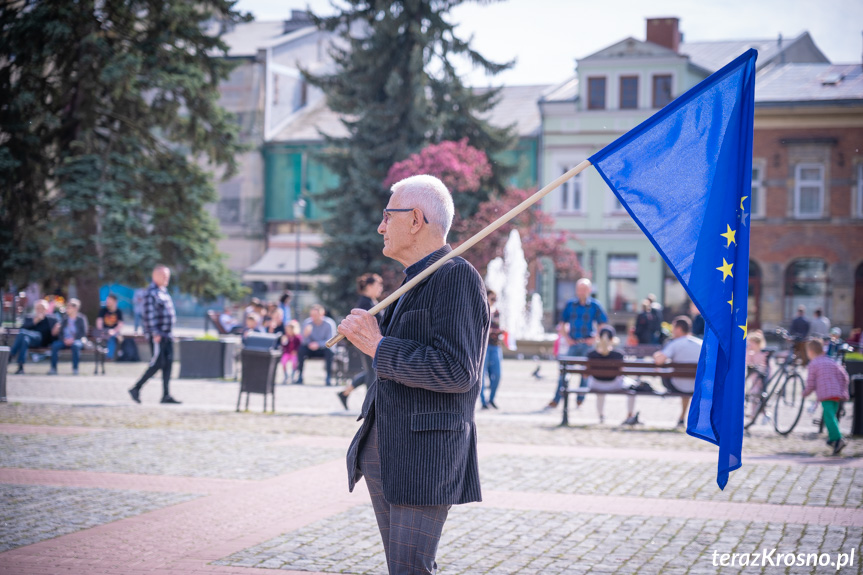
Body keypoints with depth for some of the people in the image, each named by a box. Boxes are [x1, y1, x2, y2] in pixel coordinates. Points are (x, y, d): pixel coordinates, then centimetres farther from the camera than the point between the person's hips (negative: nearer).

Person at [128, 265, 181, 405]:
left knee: (168, 364, 5)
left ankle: (166, 395, 6)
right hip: (157, 335, -9)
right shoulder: (151, 293, -12)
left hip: (167, 335, 9)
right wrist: (155, 333, -21)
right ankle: (136, 389, 0)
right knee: (157, 364, -10)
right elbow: (149, 314, -18)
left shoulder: (164, 291, 18)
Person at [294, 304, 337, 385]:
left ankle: (329, 377, -27)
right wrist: (306, 335, -34)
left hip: (324, 349, -2)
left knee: (329, 350, -35)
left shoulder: (329, 323, -15)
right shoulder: (307, 323, -8)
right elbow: (305, 342, -11)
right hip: (312, 350, 2)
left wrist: (318, 344, -33)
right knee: (302, 348, -26)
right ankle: (299, 376, -21)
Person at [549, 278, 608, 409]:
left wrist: (594, 338, -6)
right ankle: (556, 400, -4)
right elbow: (561, 325, 12)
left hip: (587, 344, -1)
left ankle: (580, 399, 15)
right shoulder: (570, 304, 5)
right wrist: (566, 338, 0)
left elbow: (604, 325, 2)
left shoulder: (595, 306, -2)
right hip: (573, 344, 1)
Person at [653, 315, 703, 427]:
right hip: (699, 389, 4)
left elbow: (660, 360, -29)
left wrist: (656, 355, -5)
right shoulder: (702, 344, -1)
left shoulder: (674, 344, -14)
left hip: (677, 387, -4)